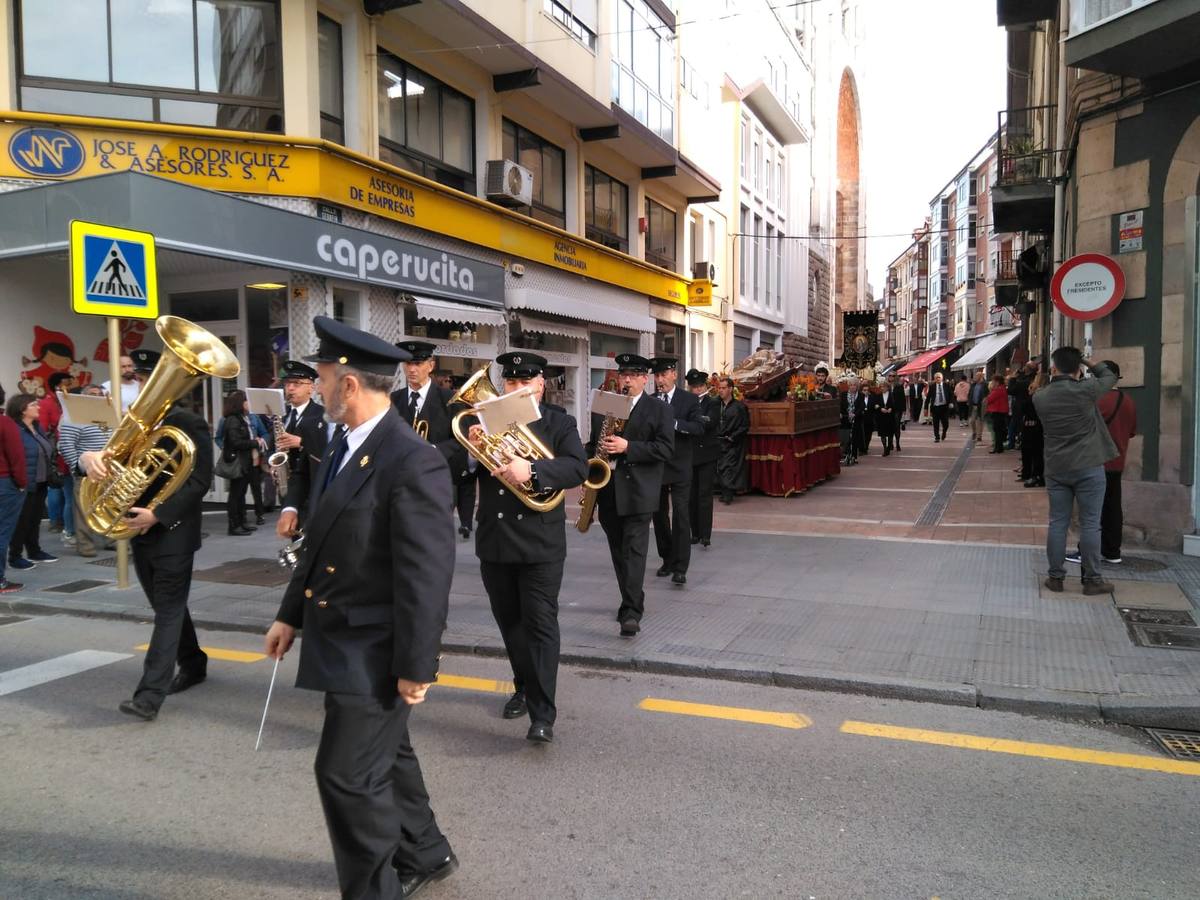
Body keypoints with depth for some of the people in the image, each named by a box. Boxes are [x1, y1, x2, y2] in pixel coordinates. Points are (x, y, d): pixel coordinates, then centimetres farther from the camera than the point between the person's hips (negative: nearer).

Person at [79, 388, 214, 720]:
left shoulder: (191, 424, -10)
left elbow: (199, 481, -16)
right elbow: (114, 458, 6)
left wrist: (157, 515, -24)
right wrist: (90, 456, -18)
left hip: (173, 532, -7)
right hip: (140, 532, 7)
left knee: (168, 610, -5)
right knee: (167, 605, 17)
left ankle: (150, 694, -6)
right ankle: (193, 664, 34)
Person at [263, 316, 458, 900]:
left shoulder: (412, 462, -24)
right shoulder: (341, 445, 6)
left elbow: (427, 574, -23)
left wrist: (415, 665, -20)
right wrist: (291, 613, 17)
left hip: (375, 651, -9)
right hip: (342, 639, 9)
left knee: (348, 772, -1)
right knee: (384, 756, 22)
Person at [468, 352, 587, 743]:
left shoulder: (559, 424, 0)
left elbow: (578, 468, -16)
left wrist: (532, 469, -31)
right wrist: (471, 447, -18)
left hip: (540, 542, -4)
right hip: (494, 541, 4)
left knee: (540, 624, -5)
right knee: (509, 622, 17)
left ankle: (542, 714, -4)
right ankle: (524, 687, 36)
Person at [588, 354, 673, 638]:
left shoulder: (659, 410, 0)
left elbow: (665, 448, -10)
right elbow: (593, 443, 21)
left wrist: (628, 447, -19)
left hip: (638, 490, -5)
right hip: (607, 488, 5)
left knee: (634, 550, -11)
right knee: (618, 550, 12)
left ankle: (631, 612, -12)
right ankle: (631, 602, 26)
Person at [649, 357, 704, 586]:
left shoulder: (689, 400, 0)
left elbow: (699, 428, -11)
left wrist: (673, 422, -23)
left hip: (679, 467, -3)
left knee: (680, 516, -8)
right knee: (659, 516, 10)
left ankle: (680, 568, -6)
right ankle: (667, 560, 24)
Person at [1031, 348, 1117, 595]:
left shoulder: (1040, 397, -3)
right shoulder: (1085, 391, -12)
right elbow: (1109, 376, 6)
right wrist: (1089, 363, 17)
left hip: (1056, 469, 3)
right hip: (1088, 468, -3)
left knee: (1057, 523, 9)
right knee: (1090, 524, 4)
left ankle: (1055, 577, 15)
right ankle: (1092, 579, 11)